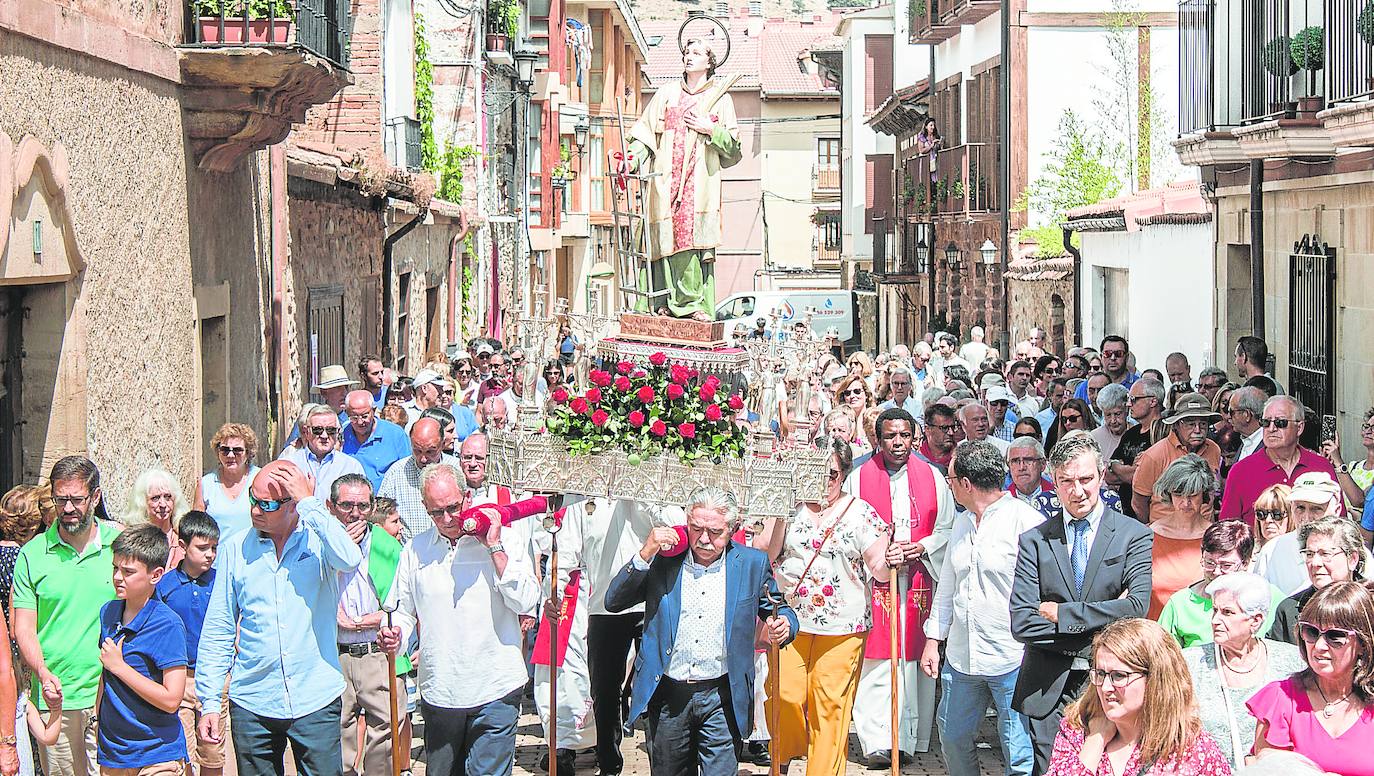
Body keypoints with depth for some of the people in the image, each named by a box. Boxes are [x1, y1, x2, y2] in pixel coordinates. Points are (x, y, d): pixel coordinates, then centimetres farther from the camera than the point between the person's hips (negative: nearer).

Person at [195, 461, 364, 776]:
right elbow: (218, 630, 6)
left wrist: (310, 504, -21)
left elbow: (350, 560, -27)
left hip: (316, 701, -2)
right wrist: (210, 702, 2)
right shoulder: (236, 549, 3)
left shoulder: (319, 540, -2)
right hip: (252, 703, 2)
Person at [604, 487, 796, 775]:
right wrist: (645, 555, -15)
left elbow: (779, 610, 11)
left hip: (722, 699, -1)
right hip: (668, 696, 1)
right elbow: (613, 602, -2)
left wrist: (783, 625, -15)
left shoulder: (752, 563, 1)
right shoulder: (662, 558, 1)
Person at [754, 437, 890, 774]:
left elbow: (880, 569, -2)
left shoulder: (861, 512, 3)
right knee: (784, 696, 0)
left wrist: (890, 560, -25)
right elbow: (763, 554, -4)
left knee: (830, 704, -1)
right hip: (789, 620, 1)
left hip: (842, 627, -1)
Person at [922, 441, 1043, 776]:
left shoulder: (1027, 521, -11)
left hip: (1011, 660, -8)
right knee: (953, 739, 15)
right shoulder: (962, 523, 14)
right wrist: (933, 640, 18)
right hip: (961, 658, 8)